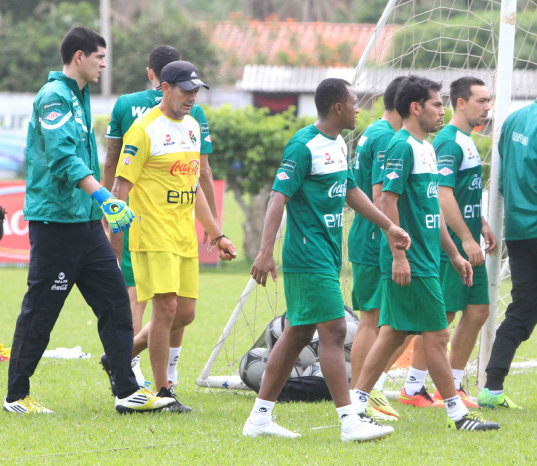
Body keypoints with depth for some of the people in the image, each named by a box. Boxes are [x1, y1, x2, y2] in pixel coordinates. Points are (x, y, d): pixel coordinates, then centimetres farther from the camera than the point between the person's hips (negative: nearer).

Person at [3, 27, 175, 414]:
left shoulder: (78, 97, 18)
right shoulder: (54, 97, -13)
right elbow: (62, 155, -25)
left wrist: (102, 203, 28)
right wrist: (101, 195, -33)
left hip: (85, 222, 10)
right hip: (55, 219, -10)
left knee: (115, 301, 4)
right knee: (40, 310, -2)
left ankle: (128, 392, 4)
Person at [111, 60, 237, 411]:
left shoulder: (192, 127, 15)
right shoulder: (145, 130, -10)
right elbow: (122, 187, -10)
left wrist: (217, 235, 22)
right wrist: (115, 240, -16)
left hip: (185, 238, 8)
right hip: (153, 237, -8)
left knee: (185, 313, 6)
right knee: (167, 307, -12)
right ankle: (162, 392, -5)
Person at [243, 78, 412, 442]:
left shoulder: (339, 145, 14)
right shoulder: (304, 146, -14)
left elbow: (351, 191, 27)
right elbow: (279, 197, -19)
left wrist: (389, 226, 28)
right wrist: (266, 251, -26)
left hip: (328, 257, 10)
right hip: (309, 257, -10)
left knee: (299, 333, 11)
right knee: (334, 331, -12)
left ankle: (260, 418, 16)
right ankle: (350, 422, -13)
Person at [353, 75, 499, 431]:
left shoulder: (426, 148, 17)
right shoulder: (402, 146, -13)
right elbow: (388, 201, -18)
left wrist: (454, 254, 23)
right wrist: (398, 255, -22)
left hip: (424, 259, 9)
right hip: (411, 263, -9)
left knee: (394, 333, 10)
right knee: (436, 335, -4)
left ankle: (357, 404, 12)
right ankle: (458, 414, 1)